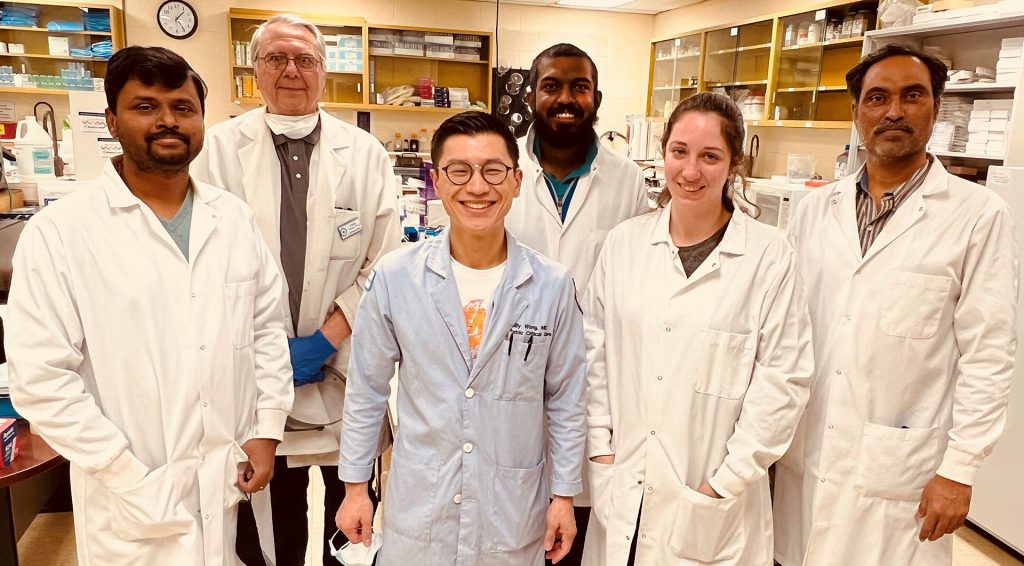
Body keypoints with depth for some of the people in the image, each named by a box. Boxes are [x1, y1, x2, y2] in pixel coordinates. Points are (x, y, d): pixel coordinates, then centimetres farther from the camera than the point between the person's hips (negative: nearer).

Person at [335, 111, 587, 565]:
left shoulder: (553, 285, -10)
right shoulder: (394, 277, -11)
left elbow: (565, 400, 0)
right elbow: (366, 390, -1)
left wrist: (565, 494, 3)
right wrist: (355, 486, 3)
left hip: (514, 511, 1)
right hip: (417, 507, 0)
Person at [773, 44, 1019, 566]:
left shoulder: (979, 217, -6)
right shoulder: (815, 210, 4)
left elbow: (988, 356, -6)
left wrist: (959, 470, -7)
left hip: (897, 469, -3)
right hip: (801, 457, 4)